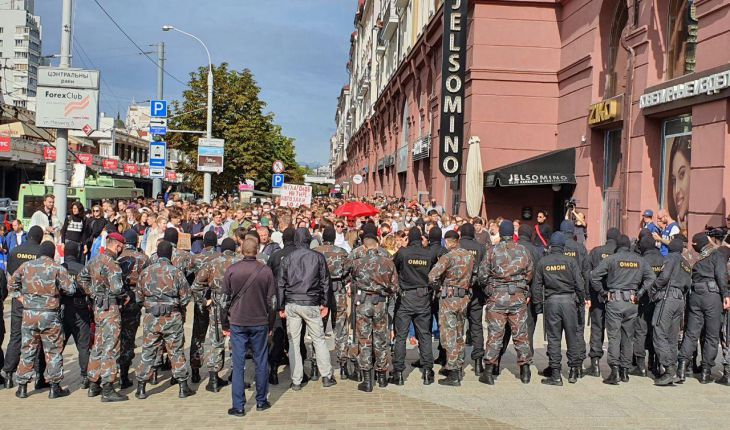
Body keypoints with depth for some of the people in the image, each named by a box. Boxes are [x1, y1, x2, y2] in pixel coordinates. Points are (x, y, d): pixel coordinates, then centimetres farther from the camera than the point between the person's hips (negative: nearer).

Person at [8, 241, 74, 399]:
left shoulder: (26, 266, 2)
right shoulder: (57, 268, -9)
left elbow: (12, 283, 9)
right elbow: (70, 288, -10)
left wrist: (20, 297, 12)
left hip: (29, 313, 3)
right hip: (49, 315, -3)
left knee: (27, 350, 13)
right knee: (53, 350, 7)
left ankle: (22, 387, 17)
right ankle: (54, 387, 10)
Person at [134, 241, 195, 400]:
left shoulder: (145, 272, 0)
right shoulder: (176, 272, -8)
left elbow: (139, 297, 6)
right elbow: (185, 298, -6)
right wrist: (180, 310, 13)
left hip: (151, 317, 2)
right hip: (173, 318, -2)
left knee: (148, 352, 10)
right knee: (177, 352, 7)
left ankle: (141, 388, 14)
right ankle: (183, 387, 12)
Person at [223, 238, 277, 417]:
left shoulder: (232, 270, -5)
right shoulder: (266, 271, -4)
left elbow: (224, 299, 0)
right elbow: (272, 300, 1)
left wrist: (225, 323, 11)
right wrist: (270, 324, 11)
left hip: (237, 323, 0)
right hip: (260, 322, 0)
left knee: (238, 364, 4)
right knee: (261, 362, 12)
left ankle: (238, 406, 6)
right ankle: (261, 401, 21)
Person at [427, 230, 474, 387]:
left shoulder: (448, 257, -14)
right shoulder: (469, 255, 6)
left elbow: (432, 276, -20)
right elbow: (472, 275, 14)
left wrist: (436, 288, -3)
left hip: (448, 298, -7)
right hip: (464, 297, 7)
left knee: (449, 336, -2)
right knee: (459, 335, 18)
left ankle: (453, 375, -2)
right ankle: (457, 367, 28)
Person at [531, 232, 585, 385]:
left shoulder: (542, 262, 1)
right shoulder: (570, 261, -2)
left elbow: (536, 286, 3)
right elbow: (579, 284, -4)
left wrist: (538, 306, 10)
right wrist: (581, 301, 10)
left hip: (550, 302, 0)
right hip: (568, 300, 0)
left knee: (553, 338, 3)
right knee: (572, 336, 12)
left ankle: (555, 374, 3)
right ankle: (574, 370, 19)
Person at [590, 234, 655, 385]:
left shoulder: (611, 259, -3)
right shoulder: (639, 260, 7)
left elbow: (594, 276, -10)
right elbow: (651, 277, 1)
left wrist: (603, 292, 0)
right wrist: (639, 293, 2)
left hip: (614, 301, -3)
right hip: (632, 302, 3)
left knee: (614, 336, -1)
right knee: (628, 337, 12)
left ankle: (615, 370, -9)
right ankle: (625, 370, 16)